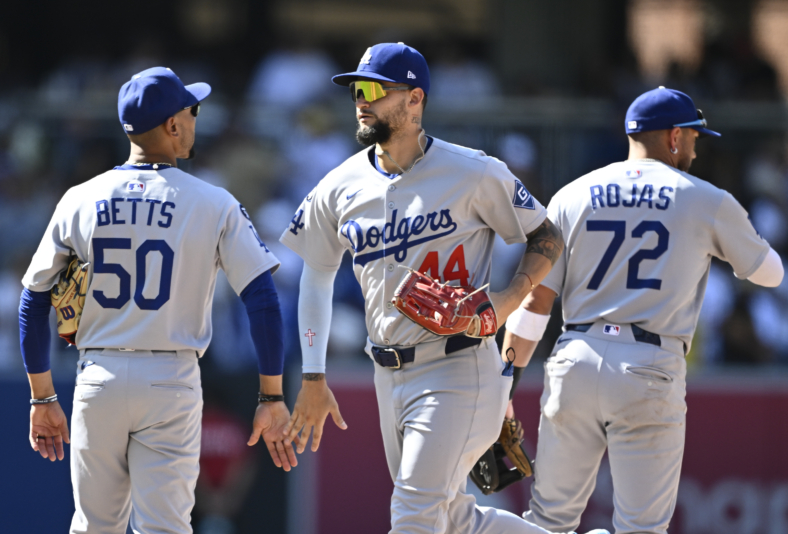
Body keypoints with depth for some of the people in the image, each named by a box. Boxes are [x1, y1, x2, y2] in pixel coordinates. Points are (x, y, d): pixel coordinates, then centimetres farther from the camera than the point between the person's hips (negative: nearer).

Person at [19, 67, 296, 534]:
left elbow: (34, 303, 8)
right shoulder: (214, 205, -2)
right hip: (172, 384, -3)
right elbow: (263, 299, -8)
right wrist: (272, 399, -3)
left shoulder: (79, 201, 5)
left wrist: (43, 399, 16)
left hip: (98, 381, 3)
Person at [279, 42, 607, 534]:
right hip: (390, 377, 6)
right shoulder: (340, 188, 4)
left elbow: (546, 239, 1)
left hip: (459, 370, -6)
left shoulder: (473, 173, -9)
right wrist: (314, 378, 9)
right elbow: (316, 277, 15)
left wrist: (509, 299, -17)